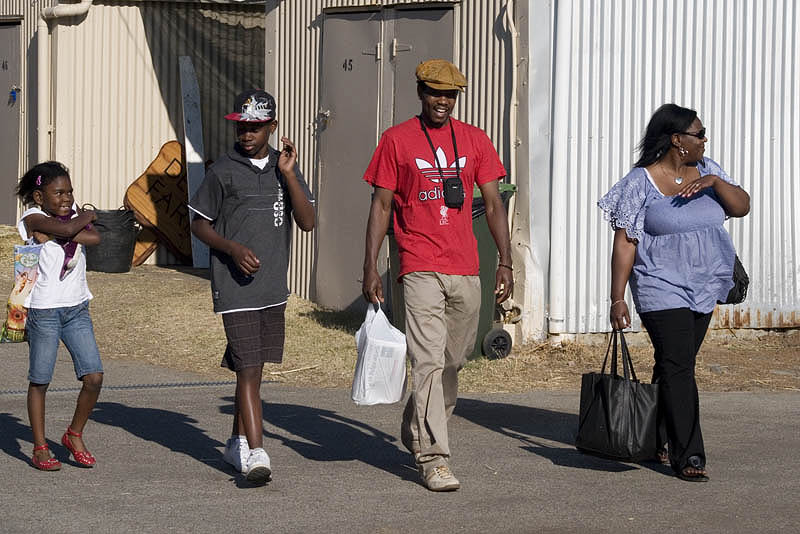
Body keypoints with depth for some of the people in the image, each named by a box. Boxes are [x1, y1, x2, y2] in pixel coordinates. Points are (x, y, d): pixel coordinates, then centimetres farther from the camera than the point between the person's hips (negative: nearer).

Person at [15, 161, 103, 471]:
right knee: (39, 381, 3)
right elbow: (68, 229, -26)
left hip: (77, 308, 5)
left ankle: (74, 435, 18)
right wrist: (86, 216, -6)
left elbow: (94, 238, -10)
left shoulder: (71, 213, 8)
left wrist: (54, 233, -15)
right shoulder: (33, 218, -9)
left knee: (94, 378, -3)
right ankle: (40, 448, 14)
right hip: (43, 310, -5)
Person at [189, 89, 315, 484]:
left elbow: (307, 222, 0)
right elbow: (199, 225, 3)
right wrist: (233, 248, -14)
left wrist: (288, 174, -9)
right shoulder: (223, 171, -3)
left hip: (273, 287, 5)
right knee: (248, 367, -13)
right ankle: (256, 453, -17)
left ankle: (237, 443, 28)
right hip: (236, 288, -5)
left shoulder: (284, 167, 8)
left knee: (253, 367, 14)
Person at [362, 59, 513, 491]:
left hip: (466, 270, 4)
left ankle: (416, 432, 34)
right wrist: (371, 269, -4)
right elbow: (381, 206, 2)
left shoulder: (474, 140, 10)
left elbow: (493, 204, 11)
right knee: (429, 362, -11)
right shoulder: (396, 140, 2)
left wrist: (505, 262, 2)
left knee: (453, 361, 13)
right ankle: (433, 458, -11)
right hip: (420, 271, -4)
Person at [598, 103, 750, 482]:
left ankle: (655, 440, 27)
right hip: (662, 290, -6)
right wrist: (618, 299, -14)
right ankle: (688, 457, -12)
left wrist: (714, 181, -15)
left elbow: (742, 207, 3)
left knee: (678, 365, 12)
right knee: (677, 368, -13)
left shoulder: (707, 170, 8)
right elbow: (624, 243, -10)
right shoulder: (640, 182, -9)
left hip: (704, 288, 6)